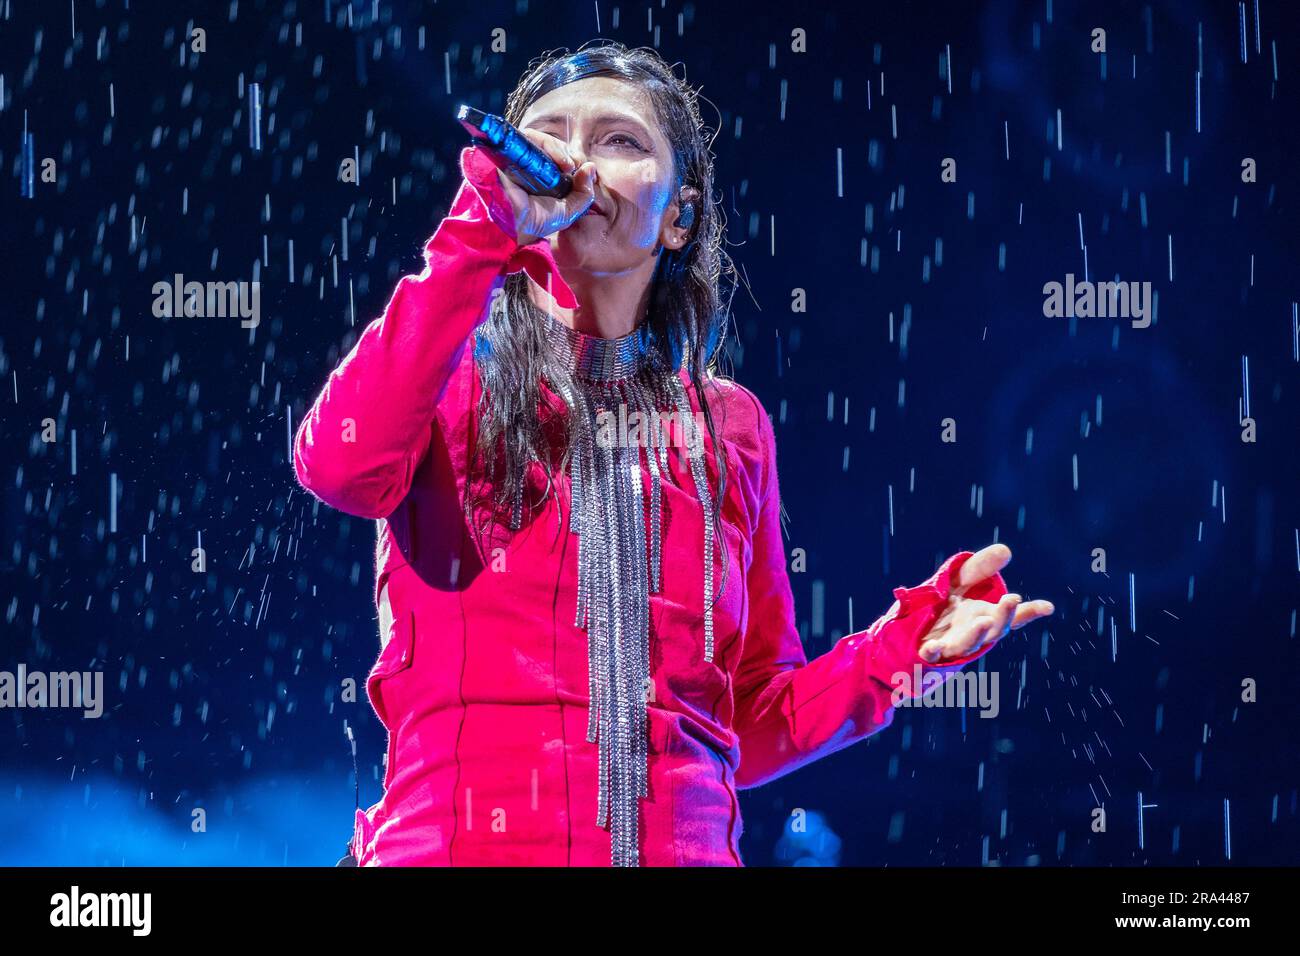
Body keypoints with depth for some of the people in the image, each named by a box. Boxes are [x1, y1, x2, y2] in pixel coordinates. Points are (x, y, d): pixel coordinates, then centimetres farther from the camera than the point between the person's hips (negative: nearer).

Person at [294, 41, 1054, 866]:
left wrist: (903, 648, -5)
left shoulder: (729, 426, 11)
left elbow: (752, 725, 12)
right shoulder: (446, 371, 5)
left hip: (682, 846, 2)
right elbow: (344, 470, -18)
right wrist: (482, 234, -15)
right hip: (455, 839, -2)